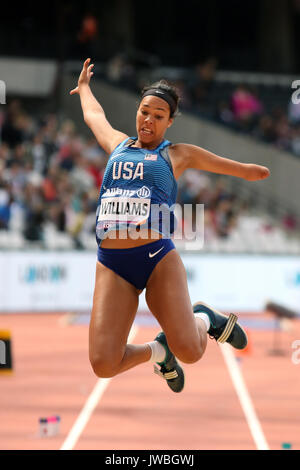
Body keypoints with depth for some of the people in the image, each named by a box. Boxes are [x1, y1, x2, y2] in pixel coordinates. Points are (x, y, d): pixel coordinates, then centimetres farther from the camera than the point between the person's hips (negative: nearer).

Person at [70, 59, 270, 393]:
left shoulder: (178, 154, 15)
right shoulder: (117, 144, 23)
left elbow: (245, 171, 27)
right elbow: (93, 113, 45)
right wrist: (84, 87, 61)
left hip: (157, 257, -2)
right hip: (111, 265, 2)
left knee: (189, 352, -17)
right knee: (104, 365, -15)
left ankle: (203, 318, 22)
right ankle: (157, 351, 20)